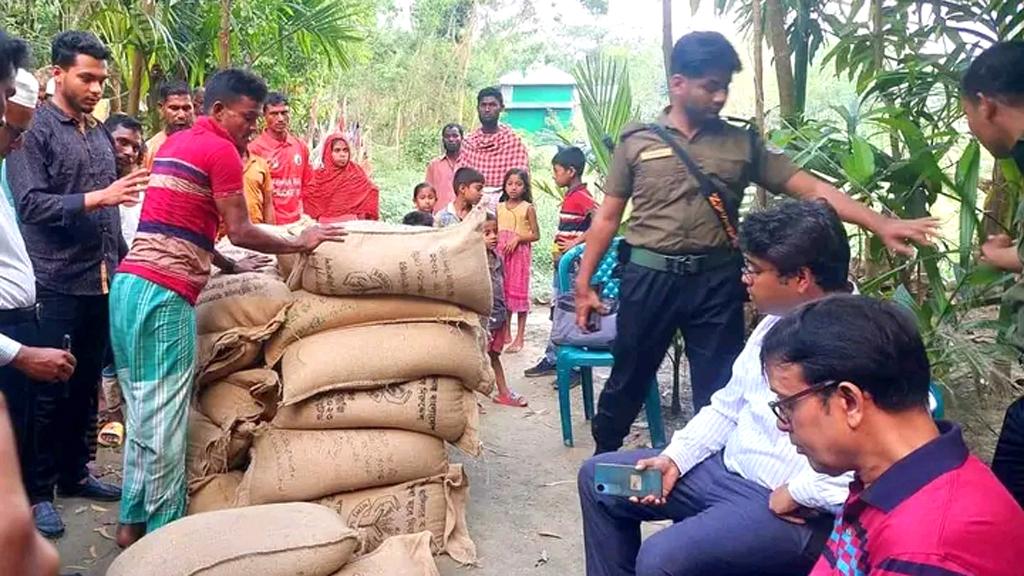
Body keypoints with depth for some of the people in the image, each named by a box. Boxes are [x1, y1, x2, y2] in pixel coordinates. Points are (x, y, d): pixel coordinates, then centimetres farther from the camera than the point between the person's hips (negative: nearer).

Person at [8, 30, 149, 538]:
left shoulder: (100, 134, 14)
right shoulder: (33, 129, -6)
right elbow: (30, 204, -15)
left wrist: (121, 262, 15)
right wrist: (96, 197, -25)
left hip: (101, 282, 6)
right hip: (55, 285, -6)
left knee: (86, 385, 14)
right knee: (47, 390, 3)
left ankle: (74, 473, 28)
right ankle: (37, 491, 14)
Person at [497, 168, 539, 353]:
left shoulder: (528, 208, -4)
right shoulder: (499, 207, 9)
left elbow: (535, 234, -4)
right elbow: (495, 231, 15)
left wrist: (518, 238, -17)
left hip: (520, 253, -5)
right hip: (501, 253, 5)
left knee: (519, 292, -1)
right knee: (503, 292, 9)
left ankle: (519, 337, 5)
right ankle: (506, 333, 21)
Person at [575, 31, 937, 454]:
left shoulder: (743, 143, 5)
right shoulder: (637, 140, 2)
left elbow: (811, 189, 0)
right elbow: (608, 217, 5)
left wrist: (881, 225, -10)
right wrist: (584, 283, 2)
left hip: (717, 281, 1)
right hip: (649, 277, -1)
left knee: (719, 389, 6)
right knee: (628, 380, 13)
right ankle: (603, 460, 36)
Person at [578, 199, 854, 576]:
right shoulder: (777, 321, 9)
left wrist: (797, 494, -23)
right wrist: (674, 458, 3)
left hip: (797, 512, -9)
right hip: (728, 469, 10)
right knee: (598, 477, 10)